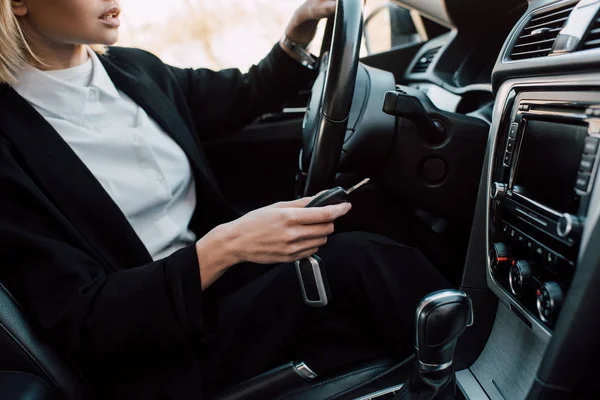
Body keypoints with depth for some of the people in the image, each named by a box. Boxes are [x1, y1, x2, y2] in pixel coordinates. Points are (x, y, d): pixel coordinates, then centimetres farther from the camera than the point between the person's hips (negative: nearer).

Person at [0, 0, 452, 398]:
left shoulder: (135, 70, 4)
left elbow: (246, 96, 18)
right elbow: (81, 323, -17)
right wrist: (222, 248, -30)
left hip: (220, 277, 6)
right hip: (163, 353, -6)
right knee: (354, 262, -24)